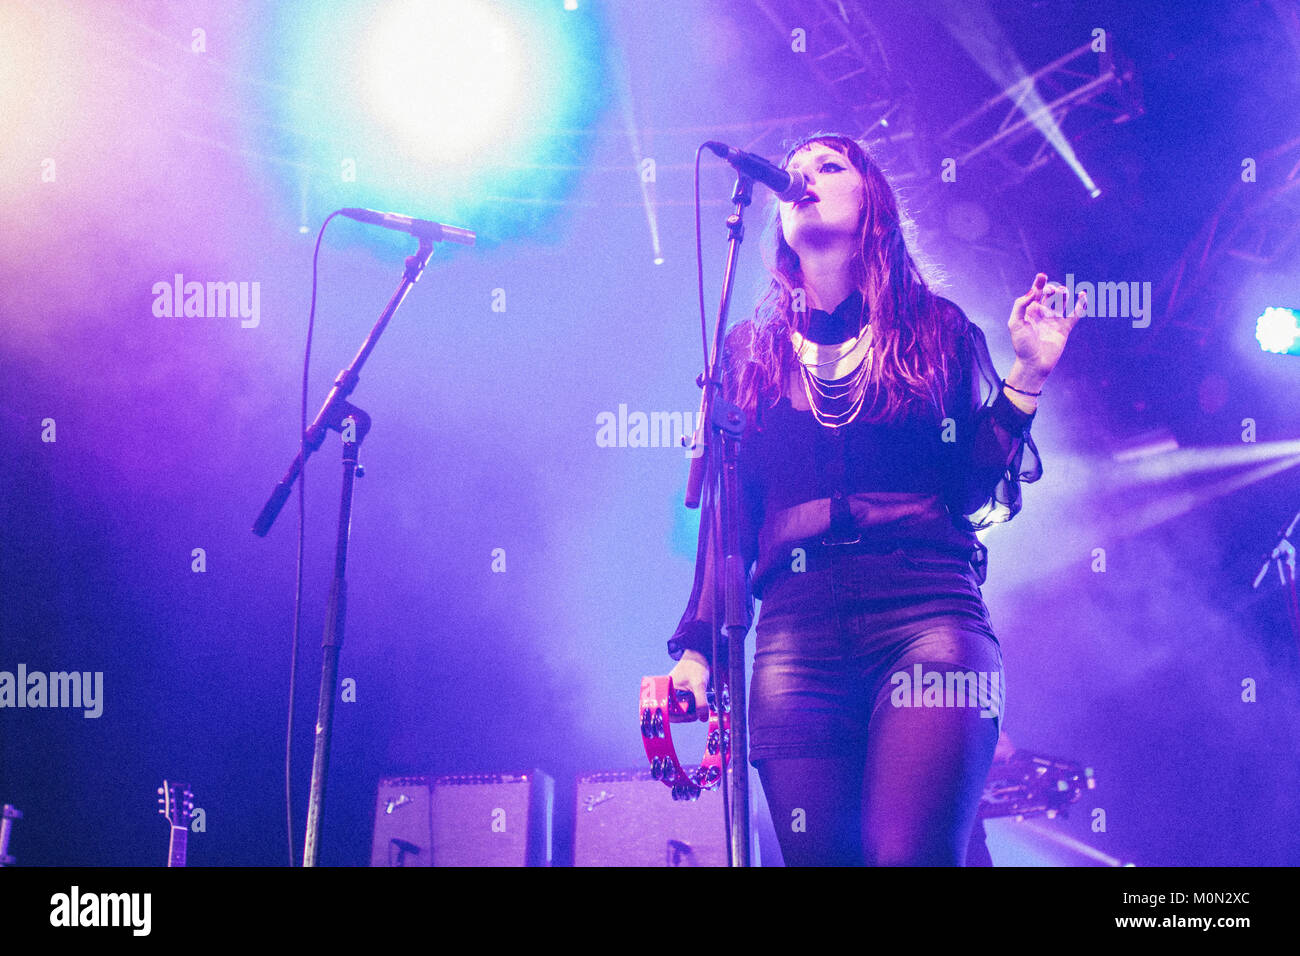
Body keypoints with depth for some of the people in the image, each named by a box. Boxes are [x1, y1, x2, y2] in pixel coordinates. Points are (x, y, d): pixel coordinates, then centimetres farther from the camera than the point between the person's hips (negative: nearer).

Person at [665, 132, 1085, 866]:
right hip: (797, 634, 2)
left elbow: (973, 494, 7)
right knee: (821, 858, -3)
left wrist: (1027, 376, 0)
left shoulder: (938, 330, 14)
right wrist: (697, 646, 6)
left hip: (927, 612, -2)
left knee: (912, 854, -21)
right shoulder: (750, 350, 18)